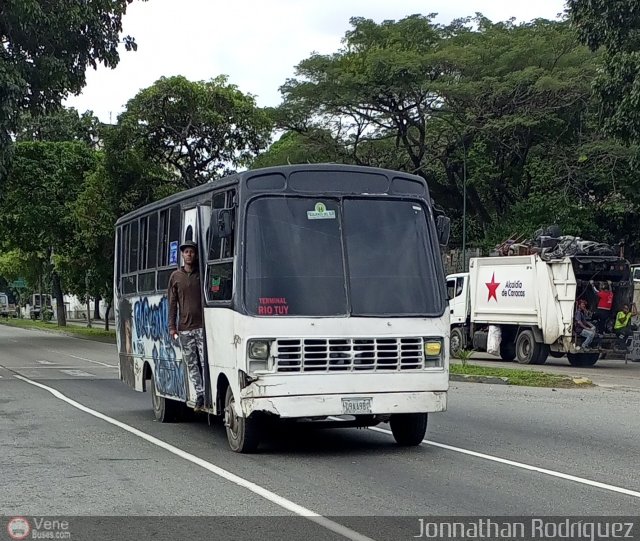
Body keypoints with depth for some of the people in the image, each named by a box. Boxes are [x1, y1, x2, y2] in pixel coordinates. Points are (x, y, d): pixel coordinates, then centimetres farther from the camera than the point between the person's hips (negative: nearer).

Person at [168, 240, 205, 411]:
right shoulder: (176, 276, 10)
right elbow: (172, 303, 11)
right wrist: (172, 326, 4)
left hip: (202, 326, -2)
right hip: (184, 328, 3)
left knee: (206, 363, -8)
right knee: (192, 365, 4)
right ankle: (200, 396, 10)